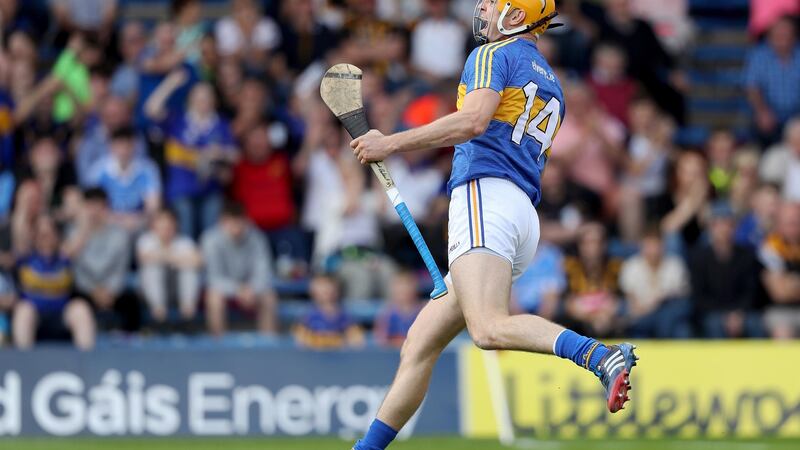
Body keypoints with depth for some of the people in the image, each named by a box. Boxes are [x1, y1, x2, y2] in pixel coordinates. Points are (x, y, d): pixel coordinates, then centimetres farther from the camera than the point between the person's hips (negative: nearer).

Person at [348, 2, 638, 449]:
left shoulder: (493, 54, 3)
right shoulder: (551, 83, 29)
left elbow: (474, 120, -16)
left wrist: (392, 143, -13)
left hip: (486, 194, -10)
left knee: (489, 329, -30)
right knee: (419, 348, 10)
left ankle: (603, 357, -45)